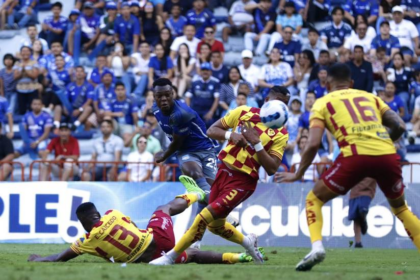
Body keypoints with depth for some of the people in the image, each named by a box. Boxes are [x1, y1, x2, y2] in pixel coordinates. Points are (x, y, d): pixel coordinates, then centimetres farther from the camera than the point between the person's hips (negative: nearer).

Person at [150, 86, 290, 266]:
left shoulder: (280, 134, -7)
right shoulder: (244, 112, 2)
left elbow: (271, 169, -13)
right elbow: (211, 131, 4)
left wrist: (256, 143, -20)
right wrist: (230, 135, -15)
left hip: (243, 181, -5)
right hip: (224, 170, 5)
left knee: (204, 217, -13)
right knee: (214, 224, 16)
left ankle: (171, 257, -1)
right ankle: (247, 242, 42)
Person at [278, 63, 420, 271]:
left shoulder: (323, 103, 17)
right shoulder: (370, 97, 26)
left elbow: (313, 144, 5)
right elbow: (399, 127, 17)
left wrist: (298, 174, 17)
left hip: (356, 156, -3)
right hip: (387, 155, 3)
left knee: (314, 199, 16)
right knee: (400, 207, 27)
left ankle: (316, 246, -8)